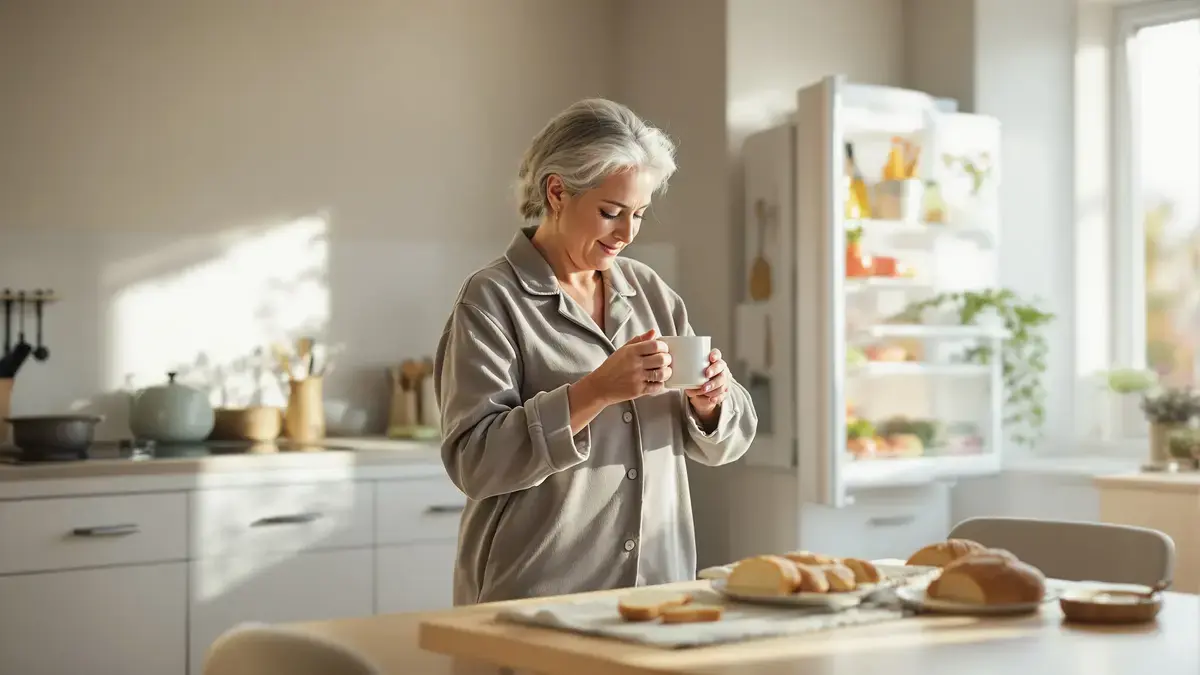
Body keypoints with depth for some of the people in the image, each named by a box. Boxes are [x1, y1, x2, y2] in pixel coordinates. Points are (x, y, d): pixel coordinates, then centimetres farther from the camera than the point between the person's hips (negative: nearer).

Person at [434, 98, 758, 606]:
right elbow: (472, 460, -17)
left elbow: (720, 444, 12)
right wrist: (594, 392, -25)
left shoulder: (650, 292, 8)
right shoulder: (493, 300, -8)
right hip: (537, 598, -5)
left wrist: (709, 404, -10)